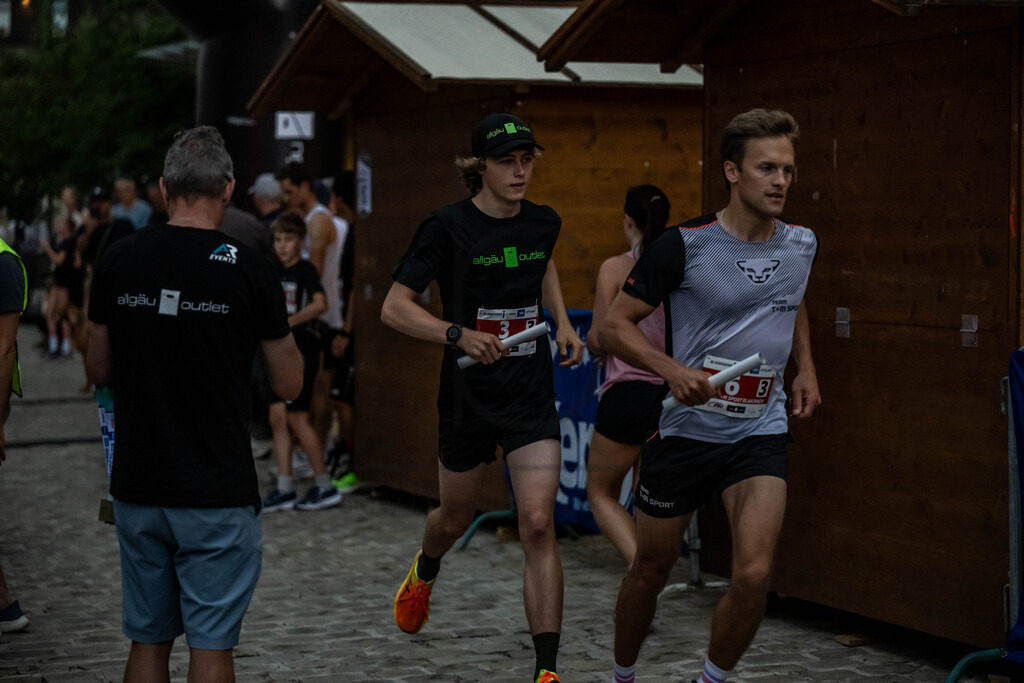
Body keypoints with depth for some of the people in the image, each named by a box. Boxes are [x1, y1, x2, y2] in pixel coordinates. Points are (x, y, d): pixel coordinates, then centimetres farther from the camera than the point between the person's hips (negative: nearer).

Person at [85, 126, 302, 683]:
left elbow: (98, 370, 10)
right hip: (217, 492, -3)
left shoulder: (118, 261, 0)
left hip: (138, 488, 4)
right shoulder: (248, 271, -9)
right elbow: (289, 384, -1)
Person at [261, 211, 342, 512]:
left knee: (297, 419, -6)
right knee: (277, 417, 4)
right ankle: (284, 489, 8)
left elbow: (320, 303, -26)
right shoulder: (279, 274, 13)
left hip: (303, 351, -8)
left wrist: (288, 322, -29)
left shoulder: (305, 270, -10)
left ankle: (326, 487, 3)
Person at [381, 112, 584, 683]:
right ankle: (425, 571, 56)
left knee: (539, 525, -11)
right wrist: (459, 334, -27)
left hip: (533, 396, 2)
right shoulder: (449, 227, -13)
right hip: (469, 395, -2)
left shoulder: (544, 222, 1)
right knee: (457, 518, 18)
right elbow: (395, 307, -13)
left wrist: (564, 323, 12)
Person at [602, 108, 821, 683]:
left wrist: (805, 367, 15)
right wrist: (673, 370, -24)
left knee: (754, 574, -16)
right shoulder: (684, 246, -13)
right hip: (686, 431, -2)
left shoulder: (802, 245, 3)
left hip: (761, 433, 2)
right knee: (651, 571, 12)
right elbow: (616, 325, -9)